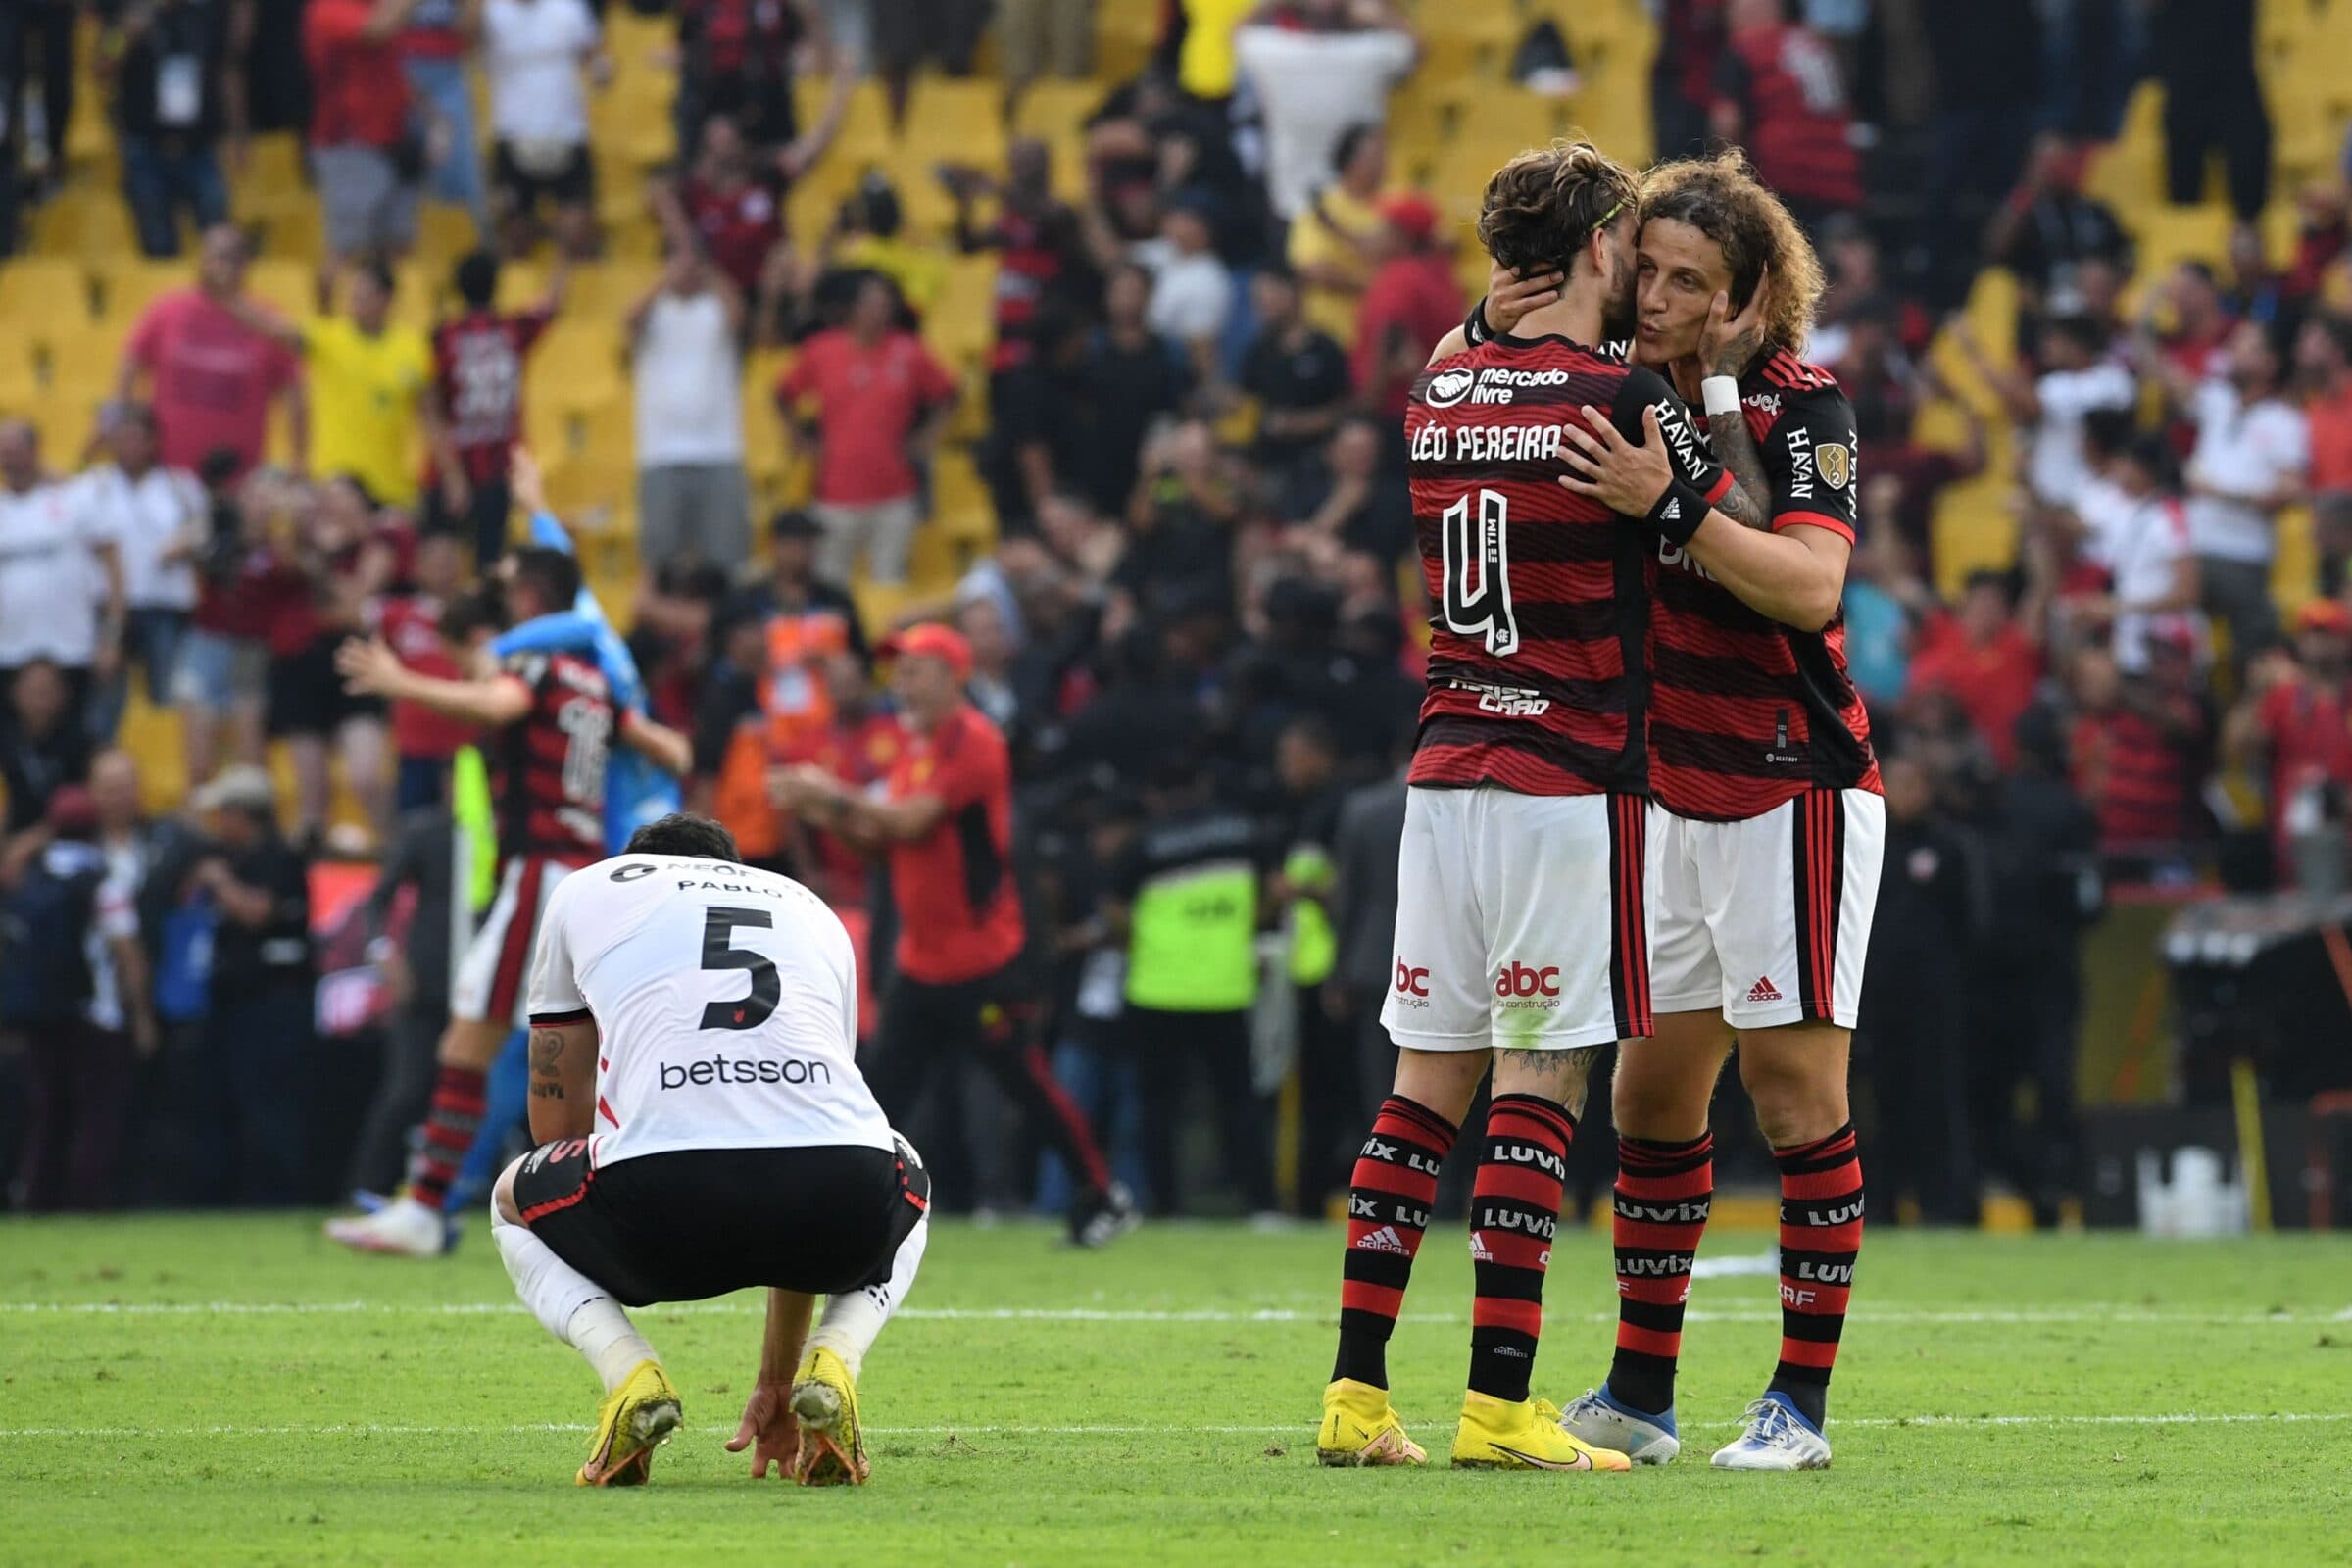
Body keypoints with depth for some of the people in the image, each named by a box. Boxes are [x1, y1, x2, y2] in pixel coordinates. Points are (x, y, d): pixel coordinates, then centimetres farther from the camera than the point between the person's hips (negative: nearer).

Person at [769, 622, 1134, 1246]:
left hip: (982, 957, -8)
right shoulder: (913, 743, 13)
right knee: (886, 1085, 1)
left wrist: (833, 794, -20)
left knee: (1024, 1078, 0)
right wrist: (820, 812, -2)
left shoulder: (973, 742, -14)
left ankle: (1104, 1195, 13)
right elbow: (884, 835, 13)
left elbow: (912, 821, -23)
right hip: (920, 956, 8)